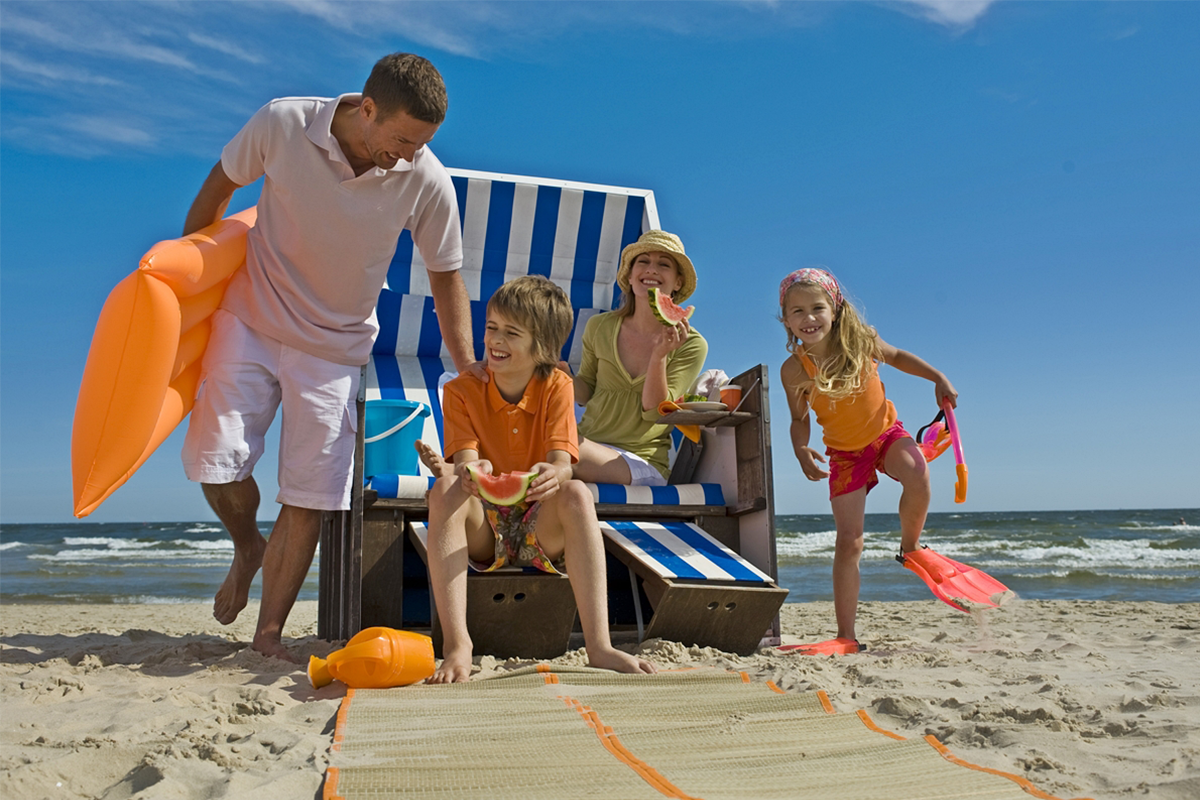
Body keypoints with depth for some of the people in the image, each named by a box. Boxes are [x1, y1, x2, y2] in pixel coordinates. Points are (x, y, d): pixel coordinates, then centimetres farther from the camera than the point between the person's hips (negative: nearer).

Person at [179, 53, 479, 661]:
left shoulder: (426, 181, -17)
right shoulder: (282, 125, -18)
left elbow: (445, 276, -4)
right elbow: (221, 183, 1)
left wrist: (467, 365, -11)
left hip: (334, 345, 0)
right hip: (251, 317, 1)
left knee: (309, 496, -3)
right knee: (215, 455, -6)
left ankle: (269, 633, 13)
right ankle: (248, 547, 28)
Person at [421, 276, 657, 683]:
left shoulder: (557, 387, -4)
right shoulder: (461, 390, -3)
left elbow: (563, 465, -15)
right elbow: (466, 462, -15)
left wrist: (552, 475, -41)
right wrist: (470, 474, -41)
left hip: (540, 529, 0)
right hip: (483, 529, 0)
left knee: (576, 494, -31)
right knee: (445, 490, -31)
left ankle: (599, 645, -36)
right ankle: (456, 645, -37)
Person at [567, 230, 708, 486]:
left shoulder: (690, 345, -2)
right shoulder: (600, 327, 6)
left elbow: (653, 412, -8)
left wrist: (659, 355, -21)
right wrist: (564, 374, -6)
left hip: (643, 462, -2)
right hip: (587, 443, 3)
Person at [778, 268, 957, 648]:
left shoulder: (861, 342, -16)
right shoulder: (794, 370, -18)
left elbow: (897, 356, 8)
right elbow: (799, 419, -2)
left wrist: (939, 378, -3)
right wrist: (801, 451, -22)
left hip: (887, 432, 1)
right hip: (844, 453, 0)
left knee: (918, 476, -34)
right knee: (849, 541, -4)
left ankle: (909, 547, -3)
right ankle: (846, 635, 5)